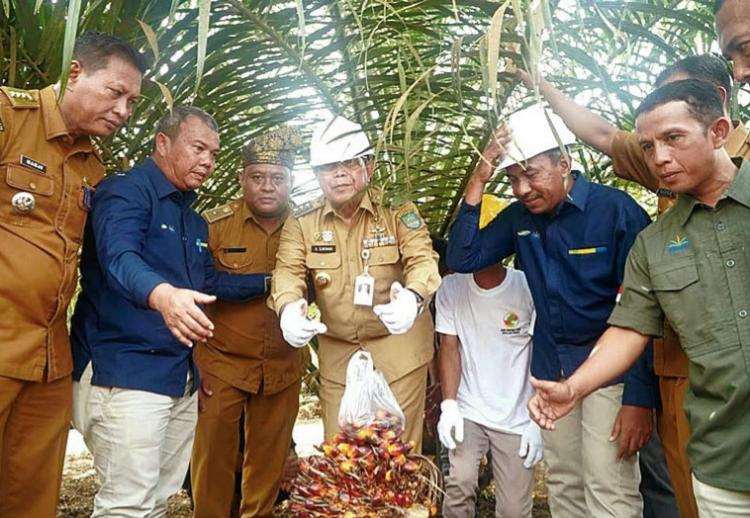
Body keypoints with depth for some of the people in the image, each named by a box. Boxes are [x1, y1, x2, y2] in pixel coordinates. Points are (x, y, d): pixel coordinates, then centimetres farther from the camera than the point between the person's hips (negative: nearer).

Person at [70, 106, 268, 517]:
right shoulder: (126, 190, -9)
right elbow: (118, 257, -28)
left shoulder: (194, 219, 18)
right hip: (127, 371, -8)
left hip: (181, 377, 9)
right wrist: (162, 295, -49)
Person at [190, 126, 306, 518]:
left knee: (270, 460, 14)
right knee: (213, 458, 4)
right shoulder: (214, 224, -7)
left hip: (283, 371, 3)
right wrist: (191, 361, -6)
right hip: (221, 366, -2)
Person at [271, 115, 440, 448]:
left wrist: (412, 297, -39)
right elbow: (288, 270, -7)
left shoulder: (398, 210, -7)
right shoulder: (302, 222, 1)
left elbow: (423, 259, -16)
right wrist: (288, 308, -31)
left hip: (398, 347, -2)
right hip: (337, 352, 3)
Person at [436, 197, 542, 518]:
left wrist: (538, 420, -6)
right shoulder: (450, 288, -1)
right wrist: (449, 404, -10)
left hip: (517, 419, -1)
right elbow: (449, 347, 2)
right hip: (467, 412, 1)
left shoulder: (527, 287, -9)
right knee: (459, 487, -15)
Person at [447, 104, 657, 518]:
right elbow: (461, 259, -5)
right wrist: (477, 181, -13)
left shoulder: (616, 210, -13)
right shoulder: (519, 218, 1)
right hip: (550, 369, 5)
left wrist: (640, 397, -17)